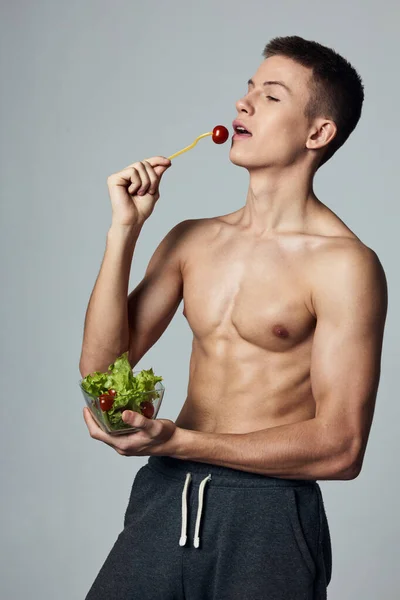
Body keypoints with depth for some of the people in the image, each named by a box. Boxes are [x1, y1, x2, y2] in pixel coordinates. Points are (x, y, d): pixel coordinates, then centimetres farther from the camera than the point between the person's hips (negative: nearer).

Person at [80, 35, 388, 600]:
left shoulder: (345, 264, -11)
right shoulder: (191, 240, 8)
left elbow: (341, 448, -15)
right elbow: (102, 366, 3)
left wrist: (175, 442, -21)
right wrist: (125, 229, -6)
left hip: (267, 515, -5)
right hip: (164, 497, 5)